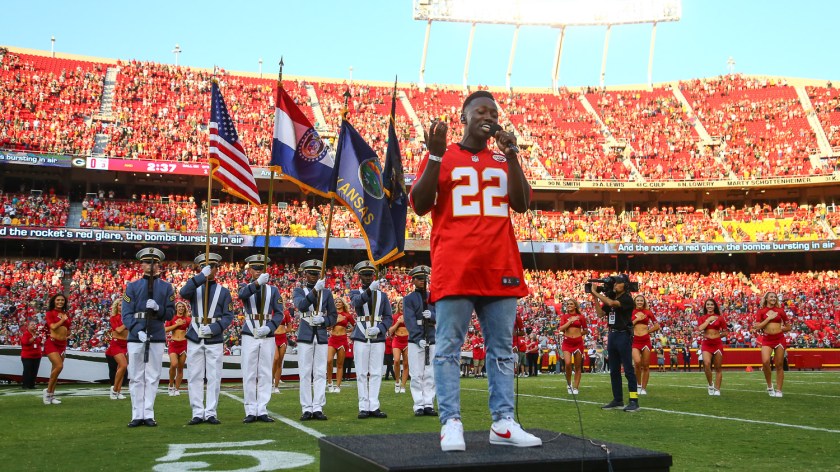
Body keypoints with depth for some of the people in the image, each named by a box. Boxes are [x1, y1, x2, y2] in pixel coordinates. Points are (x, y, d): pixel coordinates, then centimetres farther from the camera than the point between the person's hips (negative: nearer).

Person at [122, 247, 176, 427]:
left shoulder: (166, 287, 9)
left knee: (152, 378, 3)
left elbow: (170, 313, 5)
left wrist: (158, 308, -16)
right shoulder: (132, 286, 7)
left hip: (157, 338, 0)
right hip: (136, 336, 0)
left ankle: (149, 415, 9)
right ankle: (137, 415, 9)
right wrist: (138, 331, -16)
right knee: (136, 378, 3)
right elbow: (126, 314, -1)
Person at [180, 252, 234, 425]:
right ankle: (197, 413, 8)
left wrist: (213, 328, -15)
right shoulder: (195, 288, 8)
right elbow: (183, 293, -16)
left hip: (215, 340, -1)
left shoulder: (224, 291, 7)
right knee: (194, 377, 2)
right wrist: (201, 276, -22)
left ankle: (211, 413, 8)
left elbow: (228, 316, 1)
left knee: (214, 377, 1)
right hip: (195, 339, 1)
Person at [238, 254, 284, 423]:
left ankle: (262, 411, 8)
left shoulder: (273, 289, 9)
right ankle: (250, 411, 6)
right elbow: (242, 295, -21)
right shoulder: (246, 287, 5)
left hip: (268, 336, 1)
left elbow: (279, 313, 3)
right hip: (249, 335, -1)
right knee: (249, 375, 1)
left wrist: (269, 327, -16)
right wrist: (258, 283, -39)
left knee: (265, 374, 3)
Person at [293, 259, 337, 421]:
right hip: (305, 336, -2)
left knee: (320, 373, 1)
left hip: (322, 336, 2)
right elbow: (301, 305, -17)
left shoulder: (327, 292, 11)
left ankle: (318, 408, 4)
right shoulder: (299, 291, 5)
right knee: (305, 374, -1)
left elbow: (334, 316, 12)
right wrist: (315, 289, -27)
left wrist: (323, 320, -9)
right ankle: (307, 409, 3)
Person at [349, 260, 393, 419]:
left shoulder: (382, 295, 13)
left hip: (378, 338, 2)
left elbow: (389, 317, 8)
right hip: (361, 338, -1)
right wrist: (370, 290, -35)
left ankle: (374, 407, 4)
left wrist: (379, 329, -11)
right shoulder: (355, 293, 7)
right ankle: (364, 407, 5)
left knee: (376, 373, 0)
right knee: (362, 374, 1)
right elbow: (357, 301, -18)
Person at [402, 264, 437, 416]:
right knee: (417, 375, -2)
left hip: (432, 340, 3)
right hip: (415, 341, -3)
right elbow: (409, 320, -7)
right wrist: (418, 339, -18)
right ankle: (419, 406, 1)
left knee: (430, 375, 3)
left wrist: (432, 315, -14)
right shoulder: (409, 299, 4)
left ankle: (429, 405, 7)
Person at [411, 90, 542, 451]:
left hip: (500, 267, 4)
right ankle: (451, 424, -2)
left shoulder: (503, 160, 18)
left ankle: (503, 424, 8)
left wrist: (511, 155, -1)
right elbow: (419, 206, -1)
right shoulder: (441, 157, 8)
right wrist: (435, 155, -9)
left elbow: (521, 205, 7)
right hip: (455, 267, -4)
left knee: (502, 349, 4)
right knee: (448, 347, -5)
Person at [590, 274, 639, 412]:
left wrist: (595, 292, -19)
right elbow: (600, 313, 9)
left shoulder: (627, 299, -11)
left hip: (624, 335, -8)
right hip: (612, 335, 8)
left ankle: (634, 401, -4)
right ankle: (618, 400, 18)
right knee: (614, 370, 11)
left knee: (628, 369, -7)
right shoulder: (611, 297, 13)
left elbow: (611, 303, -28)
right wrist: (595, 297, -1)